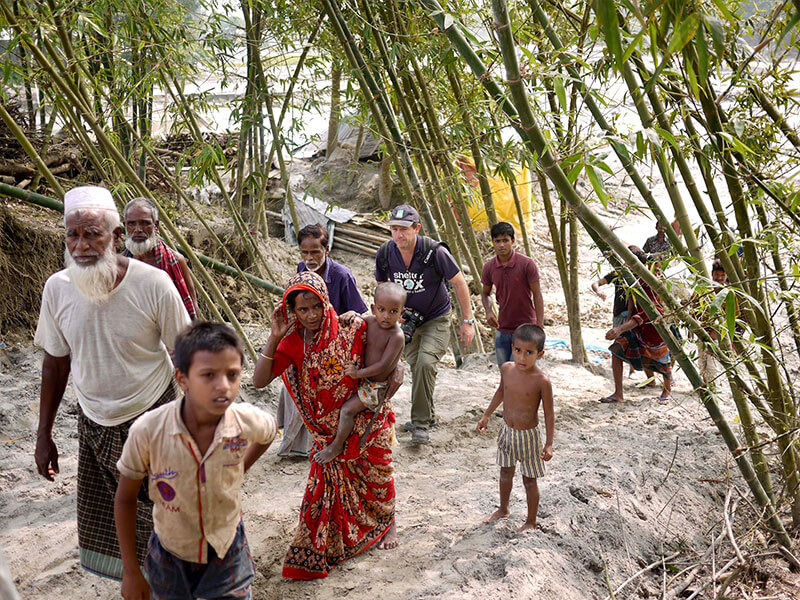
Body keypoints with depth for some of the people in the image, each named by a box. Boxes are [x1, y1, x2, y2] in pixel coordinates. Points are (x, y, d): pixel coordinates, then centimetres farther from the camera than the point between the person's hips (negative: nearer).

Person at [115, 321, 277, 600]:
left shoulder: (247, 422, -22)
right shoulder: (147, 431, -27)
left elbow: (270, 431, 6)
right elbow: (125, 499, -10)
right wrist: (131, 571, -4)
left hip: (227, 552, 1)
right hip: (171, 555, 0)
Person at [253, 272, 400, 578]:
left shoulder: (350, 328, -19)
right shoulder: (293, 343, -14)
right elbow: (259, 380, -21)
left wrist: (397, 366, -18)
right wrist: (274, 338, -28)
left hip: (368, 417, -1)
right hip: (329, 427, 1)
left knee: (377, 471, 16)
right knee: (330, 478, 8)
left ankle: (388, 523, 44)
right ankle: (324, 543, 30)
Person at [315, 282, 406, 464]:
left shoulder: (397, 336, -27)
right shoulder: (370, 321, -7)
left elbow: (384, 365, -29)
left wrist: (359, 373, -26)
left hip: (377, 386, -8)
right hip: (365, 377, 8)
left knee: (347, 409, -14)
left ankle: (337, 445, 4)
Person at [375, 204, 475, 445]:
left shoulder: (434, 251, -26)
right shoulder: (385, 253, -13)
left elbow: (459, 283, -15)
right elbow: (383, 285, 8)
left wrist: (467, 321, -12)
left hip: (436, 319, -5)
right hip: (408, 319, 5)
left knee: (425, 363, -23)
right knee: (415, 366, 11)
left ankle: (421, 424, -12)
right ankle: (428, 415, 33)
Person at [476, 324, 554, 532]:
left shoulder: (542, 381, -24)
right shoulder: (507, 369, -9)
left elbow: (549, 414, -15)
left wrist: (549, 444, -15)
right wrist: (486, 416, 17)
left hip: (528, 435, -5)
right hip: (507, 431, 5)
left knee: (530, 479, 9)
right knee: (506, 472, 23)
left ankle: (531, 522, 28)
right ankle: (503, 509, 46)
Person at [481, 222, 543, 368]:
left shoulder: (527, 264, -13)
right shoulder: (489, 268, -2)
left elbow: (537, 294, -10)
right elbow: (485, 293, 13)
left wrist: (539, 327, -15)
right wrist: (488, 311, -8)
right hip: (502, 330, 5)